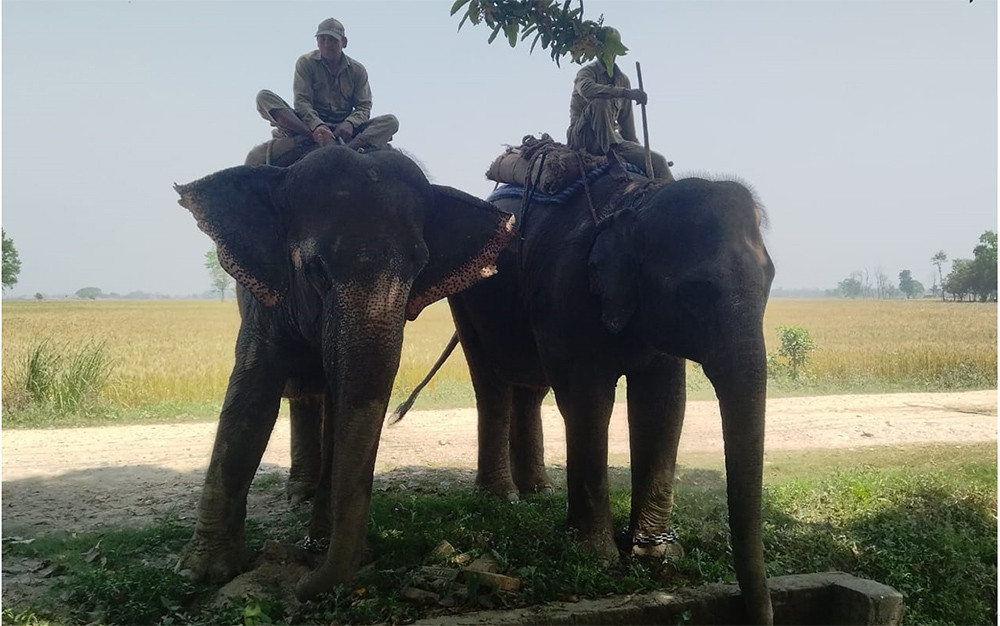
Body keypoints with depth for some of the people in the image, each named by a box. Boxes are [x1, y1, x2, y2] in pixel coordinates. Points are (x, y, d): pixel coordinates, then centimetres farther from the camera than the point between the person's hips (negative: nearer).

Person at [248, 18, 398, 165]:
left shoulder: (357, 70, 7)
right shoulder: (306, 62, 2)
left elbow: (363, 107, 1)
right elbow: (302, 101, -10)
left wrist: (349, 123, -24)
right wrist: (317, 126, -31)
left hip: (343, 129, 1)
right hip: (310, 124, -1)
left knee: (391, 121, -22)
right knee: (264, 97, -22)